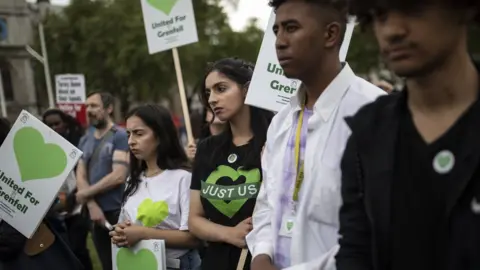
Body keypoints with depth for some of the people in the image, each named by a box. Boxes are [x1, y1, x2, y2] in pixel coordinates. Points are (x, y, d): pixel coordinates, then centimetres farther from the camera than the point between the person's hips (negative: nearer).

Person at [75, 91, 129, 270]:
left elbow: (118, 176, -16)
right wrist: (92, 205, -10)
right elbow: (80, 176, 6)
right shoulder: (85, 140, 12)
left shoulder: (120, 136, -7)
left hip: (117, 212, -6)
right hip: (95, 213, 6)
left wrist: (86, 193, -8)